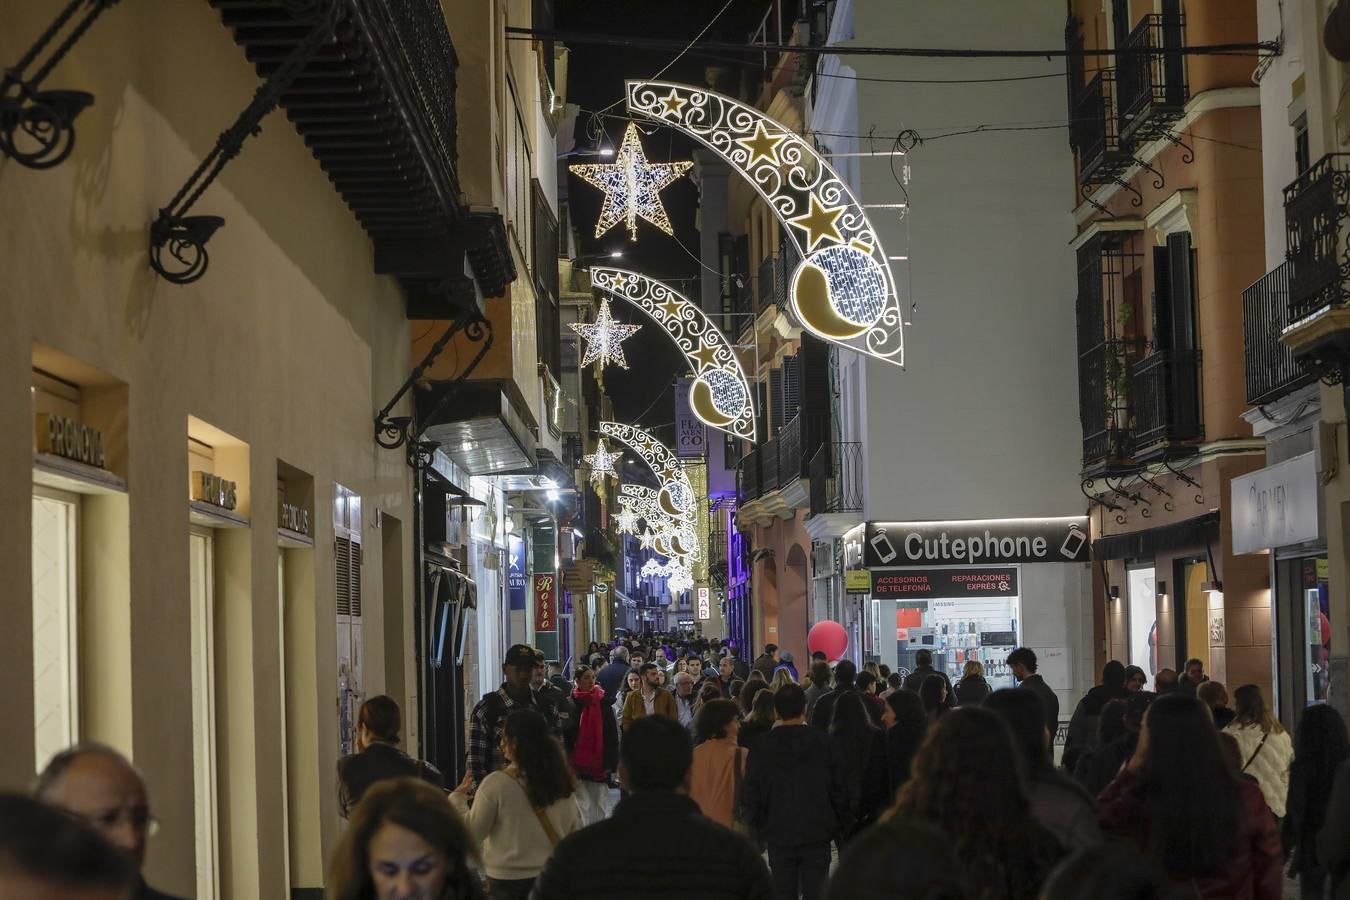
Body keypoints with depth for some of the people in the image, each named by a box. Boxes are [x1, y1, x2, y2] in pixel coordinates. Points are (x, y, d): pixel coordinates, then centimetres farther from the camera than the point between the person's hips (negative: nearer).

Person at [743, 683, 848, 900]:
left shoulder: (761, 747, -5)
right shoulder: (825, 743, -5)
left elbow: (752, 795, -2)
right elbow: (840, 789, -1)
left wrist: (759, 829, 10)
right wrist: (838, 824, 10)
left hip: (779, 836, 0)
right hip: (817, 835, 0)